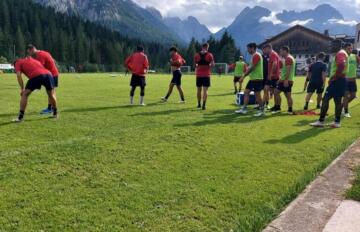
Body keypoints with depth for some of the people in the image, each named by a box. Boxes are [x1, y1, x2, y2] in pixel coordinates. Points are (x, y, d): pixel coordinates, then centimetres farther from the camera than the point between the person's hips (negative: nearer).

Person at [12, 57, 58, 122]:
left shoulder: (18, 63, 24)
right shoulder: (32, 59, 41)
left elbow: (19, 75, 9)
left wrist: (22, 89, 10)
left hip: (36, 76, -5)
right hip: (48, 73, 5)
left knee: (25, 94, 9)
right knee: (51, 94, 26)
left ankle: (20, 117, 6)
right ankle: (55, 113, 36)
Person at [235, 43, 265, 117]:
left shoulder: (256, 55, -14)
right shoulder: (254, 55, 16)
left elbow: (251, 68, -20)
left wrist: (243, 77, -18)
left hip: (257, 79, -10)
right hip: (253, 78, 10)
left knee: (257, 95, -3)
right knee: (246, 92, 8)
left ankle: (261, 111, 7)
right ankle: (244, 109, 11)